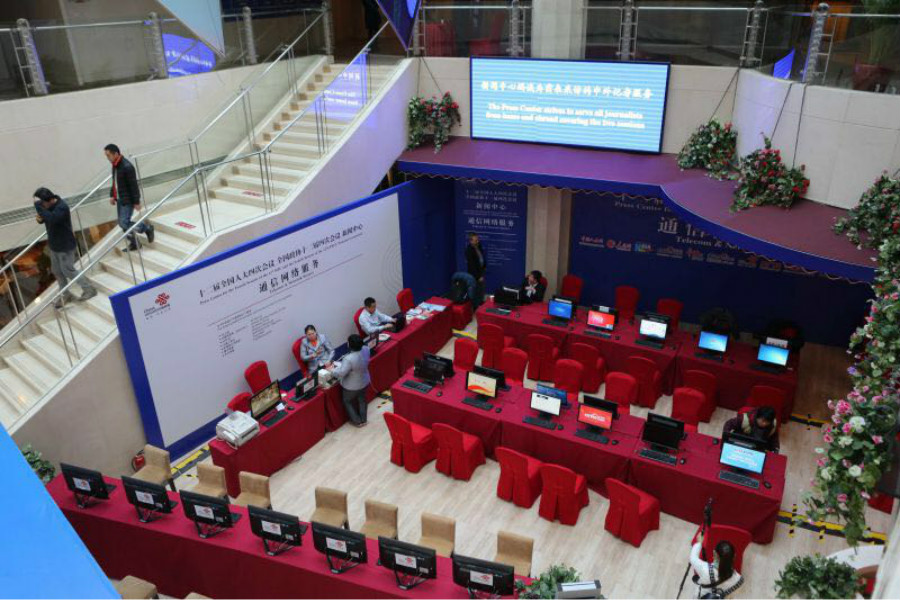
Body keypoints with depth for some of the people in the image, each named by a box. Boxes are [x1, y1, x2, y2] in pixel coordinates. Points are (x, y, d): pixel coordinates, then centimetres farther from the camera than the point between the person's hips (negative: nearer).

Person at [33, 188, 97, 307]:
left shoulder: (61, 207, -25)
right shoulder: (49, 206, 0)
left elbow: (51, 219, -42)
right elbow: (45, 218, 15)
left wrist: (38, 205, -37)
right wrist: (40, 218, -9)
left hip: (65, 246, -9)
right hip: (54, 245, 9)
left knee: (68, 270, -1)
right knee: (57, 271, 16)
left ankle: (89, 289, 14)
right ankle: (66, 295, 29)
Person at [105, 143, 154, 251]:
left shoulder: (127, 166, -22)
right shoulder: (115, 165, 6)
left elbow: (134, 185, -19)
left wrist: (136, 202, -17)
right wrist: (112, 195, 11)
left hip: (128, 200, -9)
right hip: (119, 199, 9)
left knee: (125, 223, -12)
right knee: (122, 223, 12)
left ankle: (147, 227, 9)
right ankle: (133, 243, 24)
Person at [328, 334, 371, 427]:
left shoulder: (349, 359, -40)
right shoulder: (365, 349, -19)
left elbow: (341, 373, -31)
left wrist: (332, 369, -13)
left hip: (352, 386, -6)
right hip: (365, 381, 6)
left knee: (347, 401, 23)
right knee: (362, 399, 29)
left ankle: (357, 421, 35)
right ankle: (363, 420, 47)